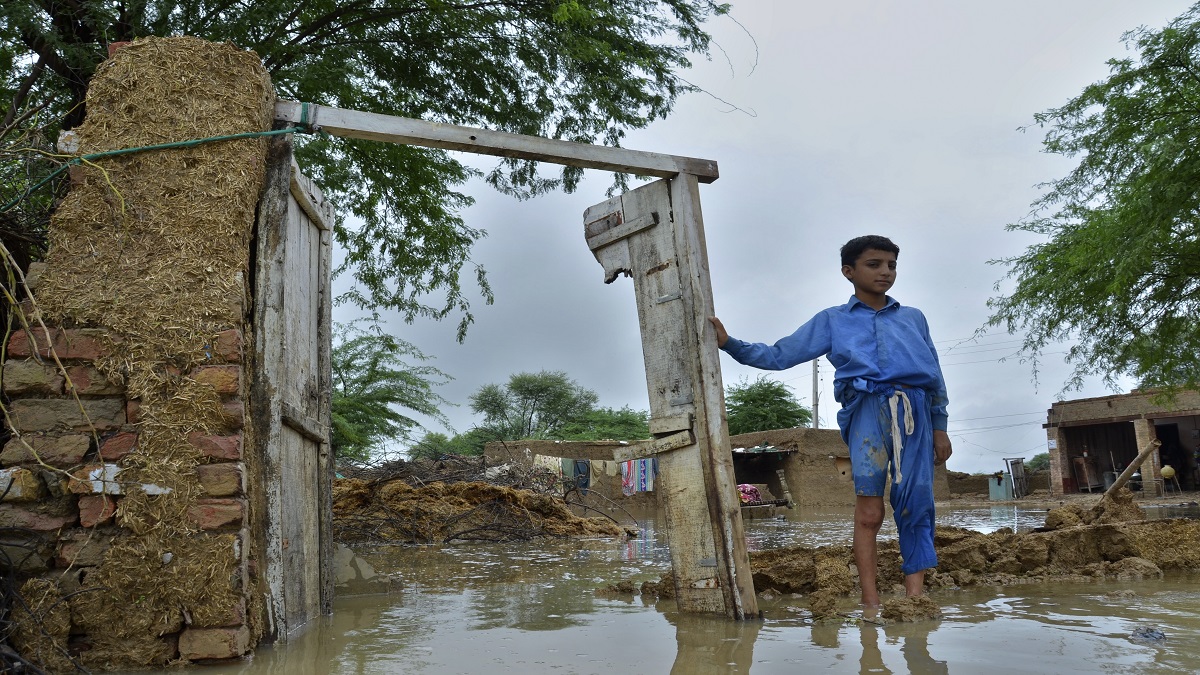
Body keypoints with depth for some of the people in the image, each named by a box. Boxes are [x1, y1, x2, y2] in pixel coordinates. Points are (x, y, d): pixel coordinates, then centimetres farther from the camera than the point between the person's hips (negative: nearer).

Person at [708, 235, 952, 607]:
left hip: (915, 411, 3)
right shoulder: (832, 320, 16)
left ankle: (915, 596, -3)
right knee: (869, 510, -12)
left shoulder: (913, 318, 22)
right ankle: (870, 600, -12)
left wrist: (940, 428, 15)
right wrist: (730, 344, 2)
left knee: (916, 506, -4)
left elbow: (936, 376, 23)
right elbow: (779, 355, 13)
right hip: (867, 408, -2)